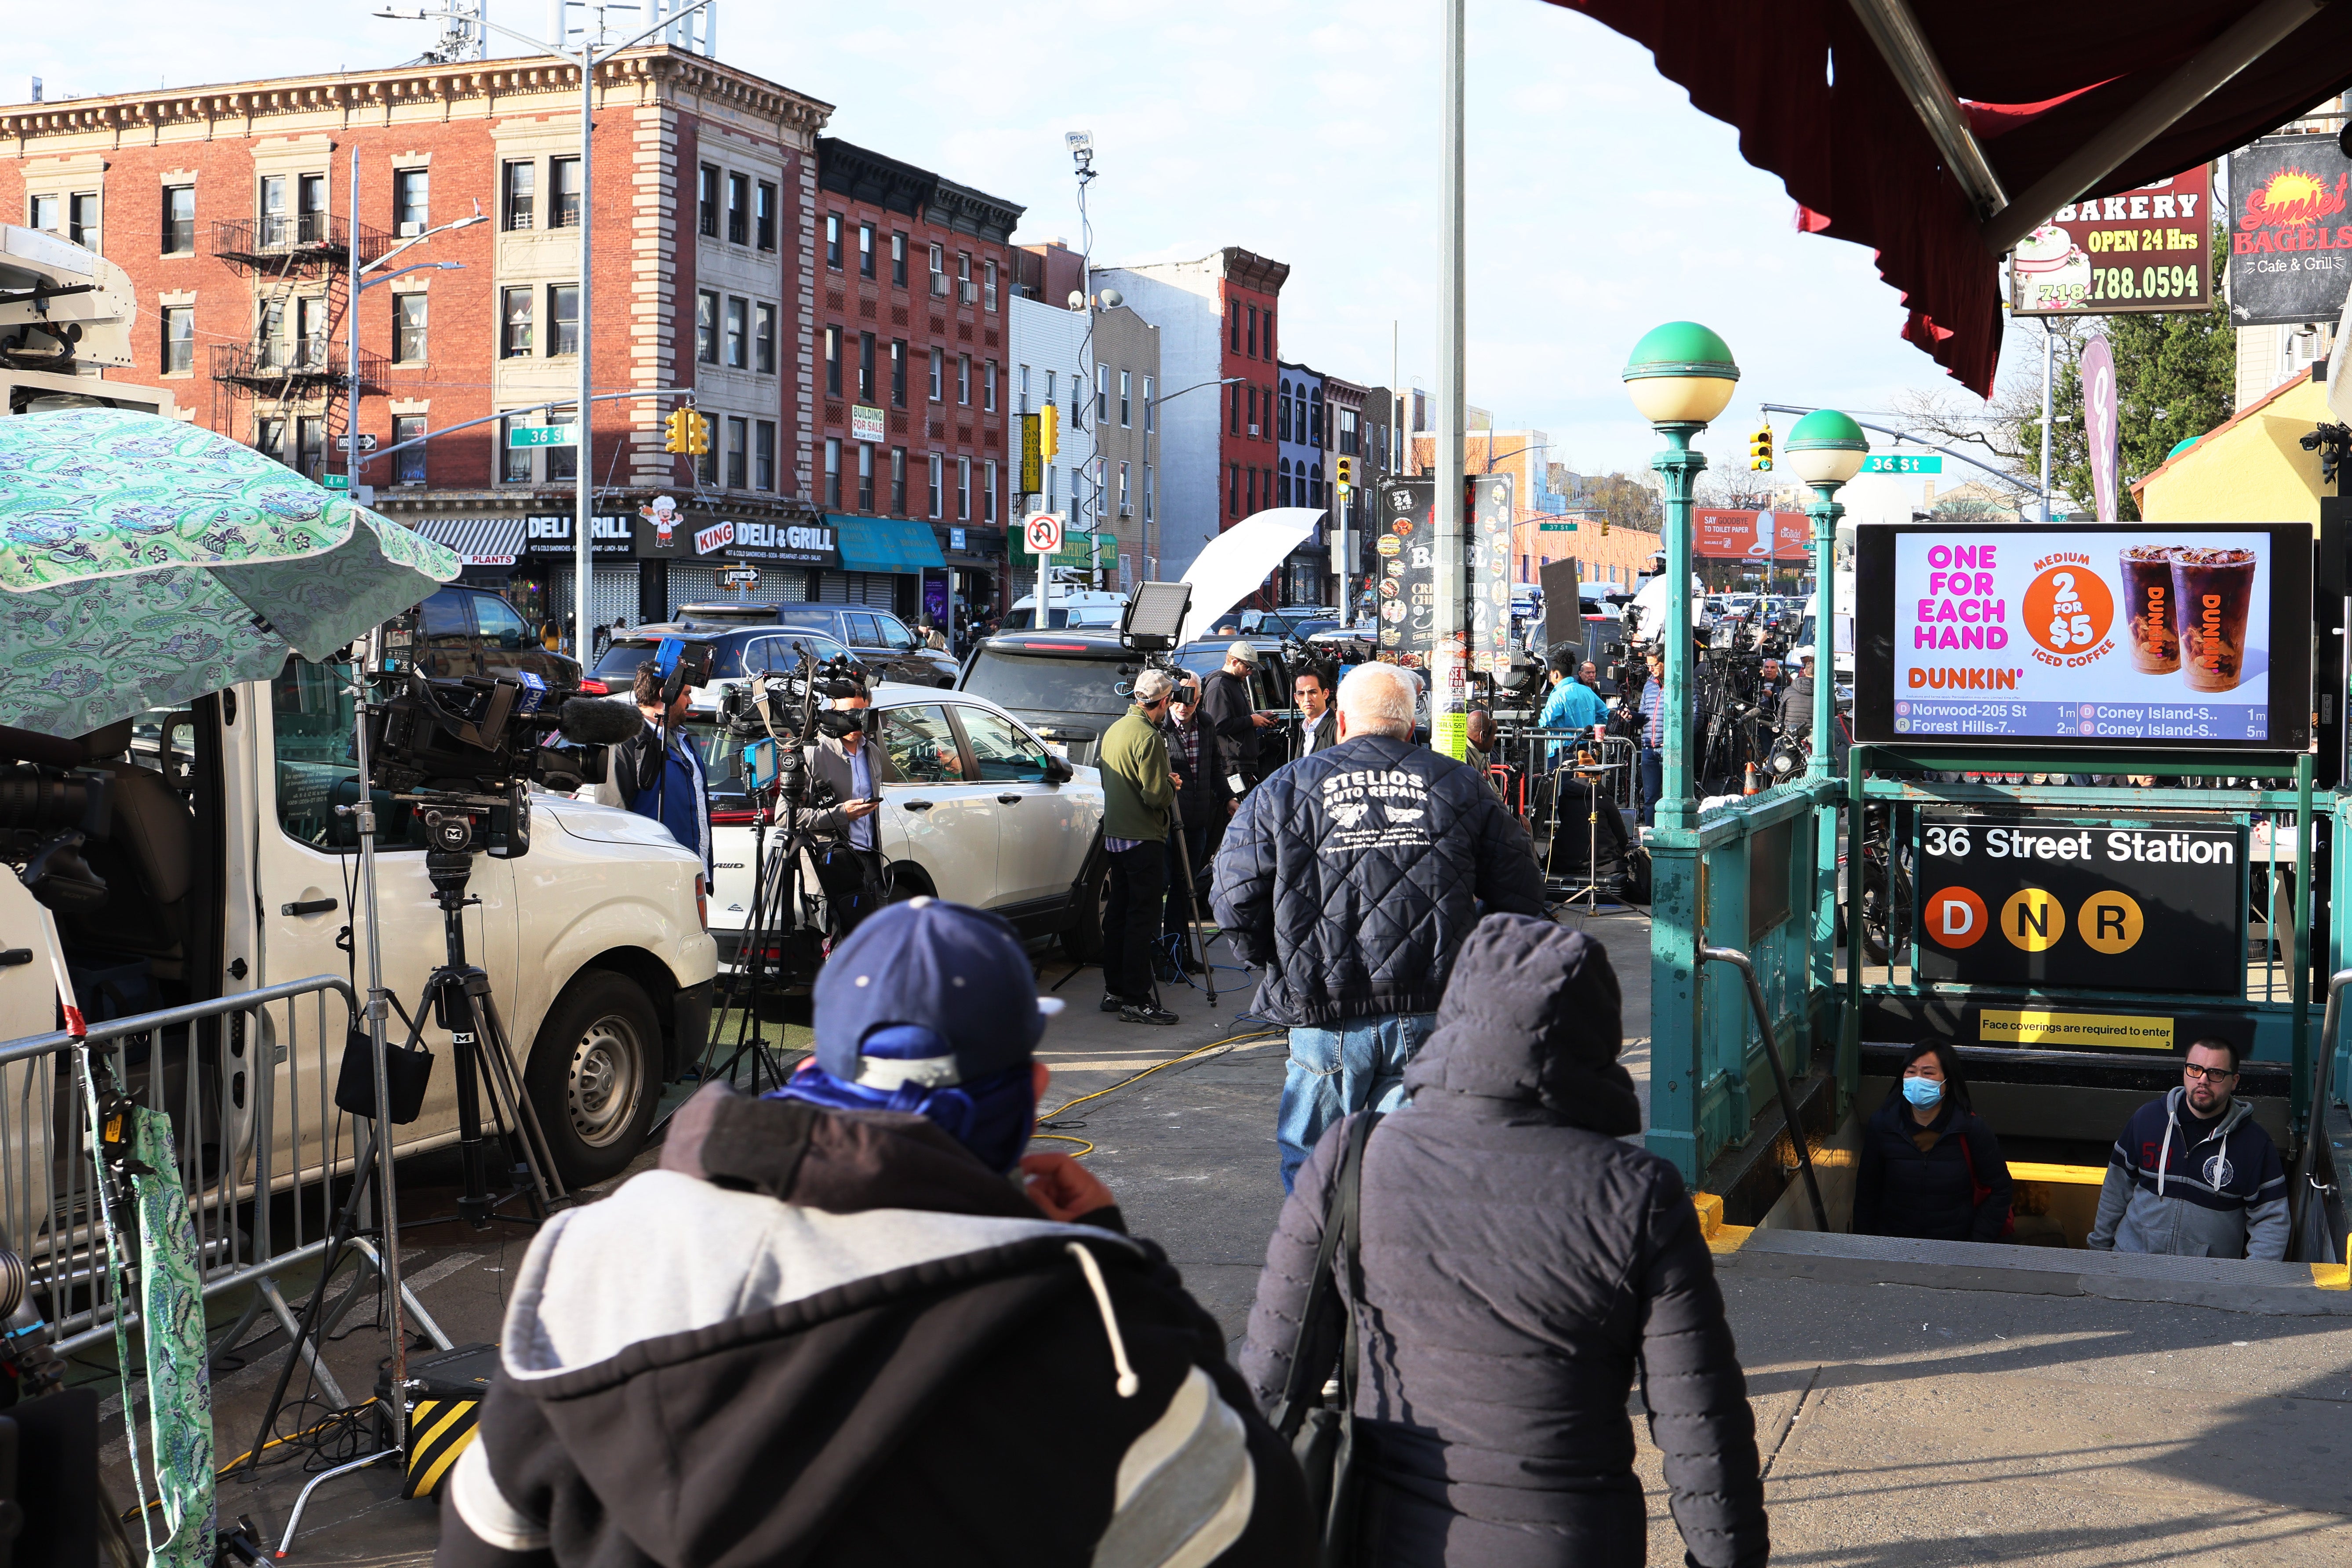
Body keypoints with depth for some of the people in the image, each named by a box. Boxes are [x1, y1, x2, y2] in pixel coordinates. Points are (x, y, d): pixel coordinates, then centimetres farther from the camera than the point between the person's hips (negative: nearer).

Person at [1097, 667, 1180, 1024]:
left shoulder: (1114, 730, 12)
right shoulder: (1149, 737, -17)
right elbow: (1157, 796, -21)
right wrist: (1172, 787, 0)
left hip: (1114, 835, 9)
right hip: (1144, 839, -9)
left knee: (1118, 915, 14)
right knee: (1142, 920, -6)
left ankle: (1114, 992, 20)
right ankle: (1136, 1001, -6)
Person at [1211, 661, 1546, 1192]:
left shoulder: (1284, 790, 4)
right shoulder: (1461, 787, 8)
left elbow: (1236, 902, -3)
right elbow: (1521, 895, 7)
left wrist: (1287, 966, 12)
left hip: (1327, 1018, -1)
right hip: (1431, 1015, 1)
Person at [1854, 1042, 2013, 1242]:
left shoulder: (1972, 1128, -3)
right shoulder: (1882, 1124, 1)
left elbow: (2000, 1190, 4)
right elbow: (1866, 1192, 9)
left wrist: (1977, 1246, -2)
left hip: (1954, 1248, -1)